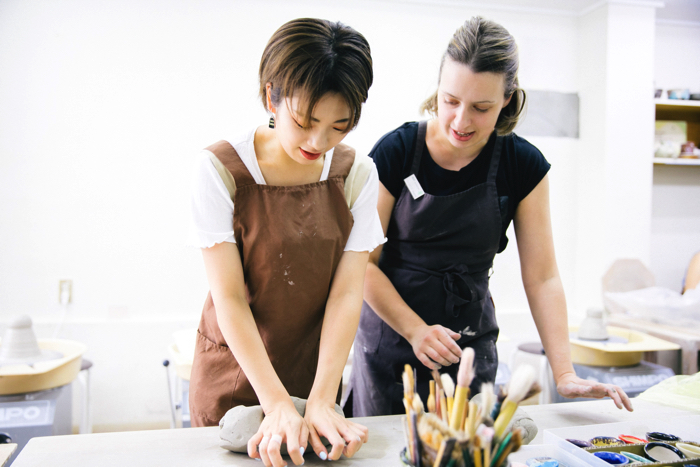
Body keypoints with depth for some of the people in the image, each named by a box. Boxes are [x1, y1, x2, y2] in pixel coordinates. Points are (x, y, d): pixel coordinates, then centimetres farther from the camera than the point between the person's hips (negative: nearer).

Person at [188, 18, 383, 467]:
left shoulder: (357, 174, -9)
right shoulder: (220, 169, -17)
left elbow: (347, 293, -13)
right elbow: (229, 299, -18)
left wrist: (321, 402, -21)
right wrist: (278, 405, -24)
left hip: (317, 372, 2)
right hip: (234, 371, -2)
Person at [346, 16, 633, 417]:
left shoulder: (524, 167, -5)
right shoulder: (396, 152, -9)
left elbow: (542, 277, -4)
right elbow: (363, 262, -8)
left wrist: (565, 374, -12)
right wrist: (416, 329, -18)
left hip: (470, 345, 1)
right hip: (389, 338, -1)